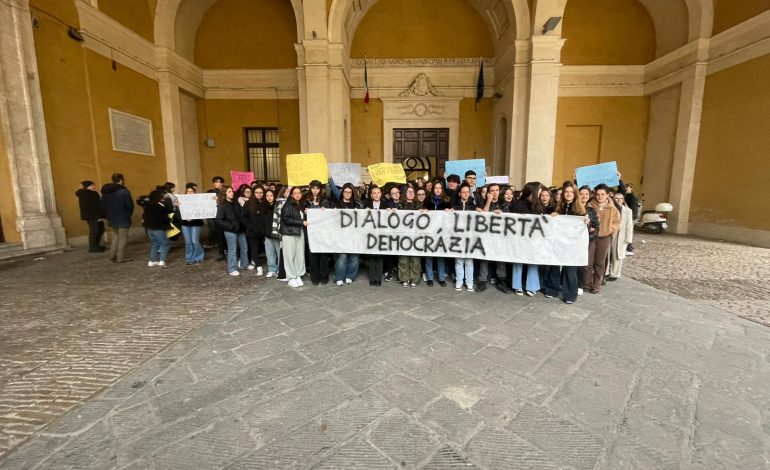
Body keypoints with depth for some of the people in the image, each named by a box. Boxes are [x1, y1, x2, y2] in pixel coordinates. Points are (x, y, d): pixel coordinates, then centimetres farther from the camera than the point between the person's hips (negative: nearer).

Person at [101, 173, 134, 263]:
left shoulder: (105, 192, 8)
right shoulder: (123, 191, -16)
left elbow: (103, 205, 10)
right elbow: (130, 205, -15)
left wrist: (108, 215, 15)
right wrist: (128, 215, 3)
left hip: (111, 219, 7)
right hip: (122, 219, -7)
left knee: (115, 237, 20)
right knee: (123, 238, 1)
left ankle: (113, 255, 19)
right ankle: (121, 257, 3)